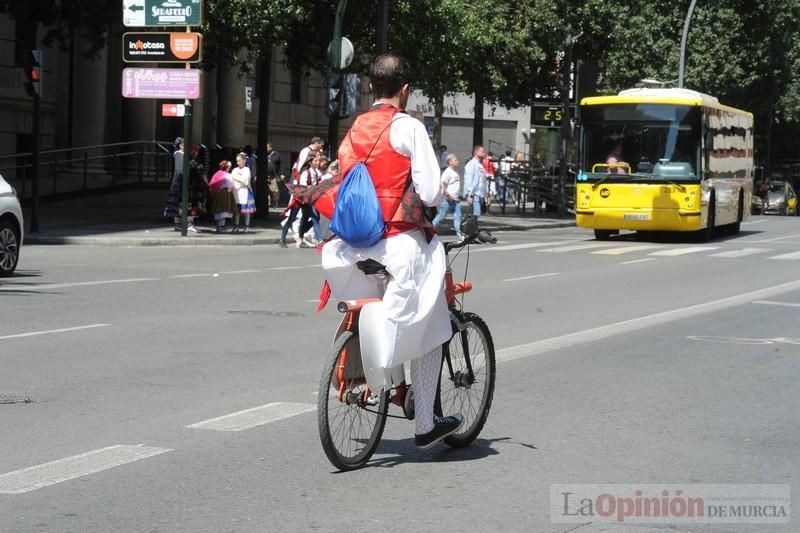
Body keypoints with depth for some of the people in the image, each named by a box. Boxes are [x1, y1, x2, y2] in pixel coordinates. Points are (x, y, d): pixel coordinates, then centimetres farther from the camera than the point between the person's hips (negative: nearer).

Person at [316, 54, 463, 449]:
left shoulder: (354, 130, 10)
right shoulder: (408, 128, -8)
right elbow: (429, 193, -12)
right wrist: (439, 197, 9)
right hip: (402, 242, -6)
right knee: (427, 329, 6)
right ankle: (425, 424, 8)